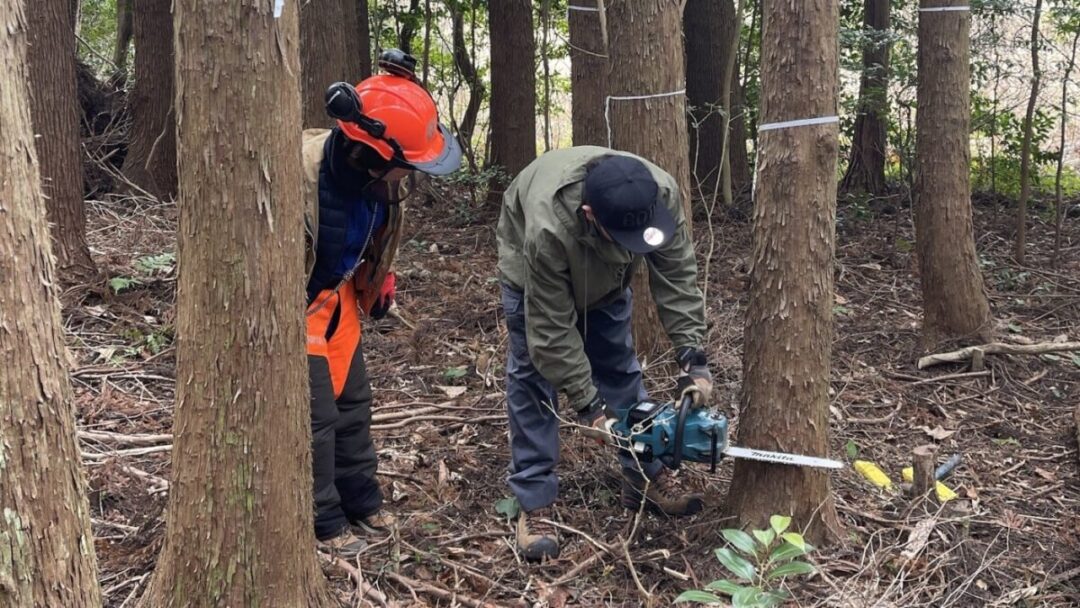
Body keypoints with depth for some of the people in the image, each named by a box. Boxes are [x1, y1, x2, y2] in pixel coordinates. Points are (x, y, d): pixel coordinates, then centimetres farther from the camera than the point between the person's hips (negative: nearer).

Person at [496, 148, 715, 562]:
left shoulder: (662, 194, -37)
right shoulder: (548, 229, -47)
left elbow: (678, 278, -27)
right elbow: (552, 329, -37)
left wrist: (692, 358, -33)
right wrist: (587, 404, -32)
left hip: (603, 271, 4)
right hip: (532, 265, -4)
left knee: (619, 364, 7)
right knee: (534, 372, -9)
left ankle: (643, 478, 17)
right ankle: (535, 503, -4)